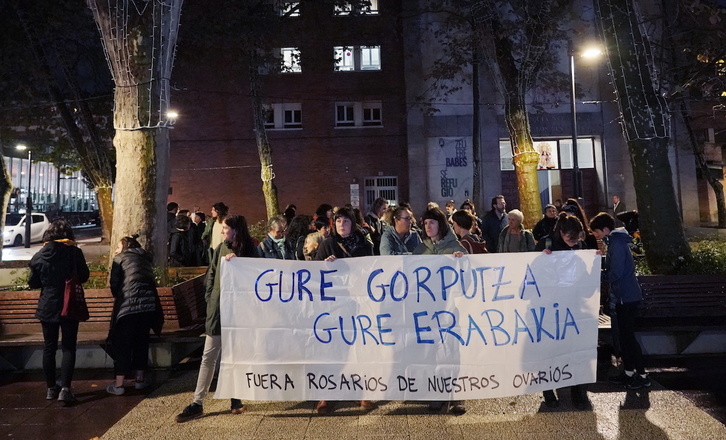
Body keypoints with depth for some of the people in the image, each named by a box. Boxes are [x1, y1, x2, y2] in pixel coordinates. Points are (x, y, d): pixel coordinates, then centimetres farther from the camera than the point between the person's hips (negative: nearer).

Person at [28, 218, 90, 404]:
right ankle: (65, 389, -5)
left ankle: (51, 388, 20)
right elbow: (84, 276, -3)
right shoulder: (74, 252, -10)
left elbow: (33, 283, 4)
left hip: (47, 307, 3)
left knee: (49, 347, 13)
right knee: (68, 348, 3)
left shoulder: (40, 255, -3)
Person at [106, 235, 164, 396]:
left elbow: (114, 284, 3)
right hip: (149, 305, 4)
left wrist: (118, 298, 20)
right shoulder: (146, 258, 22)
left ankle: (118, 385, 8)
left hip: (128, 305, -4)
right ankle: (140, 379, 24)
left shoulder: (120, 258, 8)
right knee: (142, 342, 16)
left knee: (122, 344, 5)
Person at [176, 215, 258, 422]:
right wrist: (210, 298, 1)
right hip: (219, 307, 2)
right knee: (209, 356, 6)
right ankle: (197, 403, 13)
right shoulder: (221, 248, 3)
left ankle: (235, 398, 24)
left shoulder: (250, 250, -5)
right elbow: (211, 275, 9)